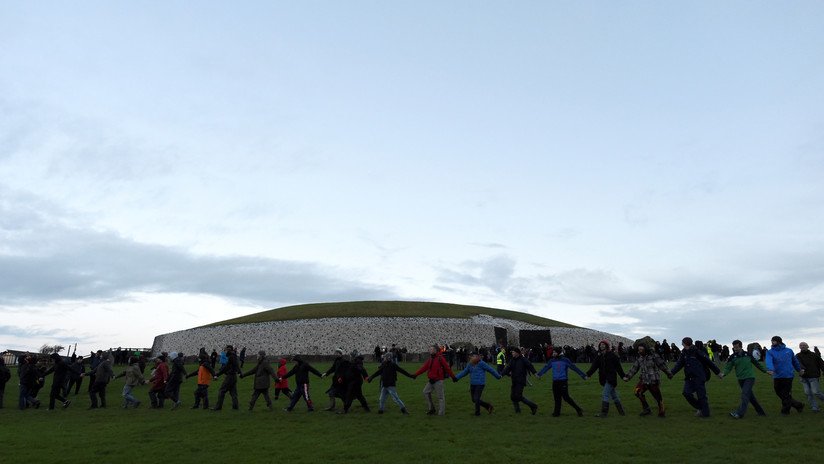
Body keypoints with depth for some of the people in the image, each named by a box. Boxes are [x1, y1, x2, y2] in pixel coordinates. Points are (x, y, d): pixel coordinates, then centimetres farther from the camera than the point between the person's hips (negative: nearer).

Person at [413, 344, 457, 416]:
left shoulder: (440, 358, -12)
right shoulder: (430, 359, 11)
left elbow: (447, 368, -10)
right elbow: (424, 368, 9)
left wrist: (453, 376, -6)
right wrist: (415, 374, 3)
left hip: (438, 380, -8)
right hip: (431, 380, 8)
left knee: (440, 396, 0)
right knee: (426, 392, 9)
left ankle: (441, 412, 8)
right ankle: (431, 408, 20)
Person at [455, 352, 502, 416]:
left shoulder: (481, 364, -12)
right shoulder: (470, 365, 6)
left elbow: (490, 369, -4)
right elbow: (464, 372, 10)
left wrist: (498, 376, 4)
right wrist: (456, 377, -1)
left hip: (480, 384, -7)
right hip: (472, 384, 7)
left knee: (476, 399, -8)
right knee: (474, 400, 11)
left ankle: (477, 412, 15)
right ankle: (488, 406, 27)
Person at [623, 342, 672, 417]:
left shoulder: (653, 355, -9)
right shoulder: (639, 358, 7)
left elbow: (662, 365, -1)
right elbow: (634, 368, 9)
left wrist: (669, 374, 5)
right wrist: (628, 376, 1)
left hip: (653, 381, -5)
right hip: (644, 380, 5)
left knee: (658, 396, 2)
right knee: (638, 392, -12)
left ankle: (662, 412, 25)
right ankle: (646, 409, 2)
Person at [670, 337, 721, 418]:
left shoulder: (698, 352, -12)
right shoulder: (684, 353, 6)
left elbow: (709, 362, -6)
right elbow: (679, 364, 4)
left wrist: (718, 372, -2)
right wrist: (672, 373, -7)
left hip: (699, 377, -6)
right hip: (689, 378, 6)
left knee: (701, 395, 0)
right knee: (686, 393, -4)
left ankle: (705, 413, 14)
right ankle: (699, 408, 16)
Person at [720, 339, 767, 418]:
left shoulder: (747, 355, -1)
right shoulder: (732, 357, 0)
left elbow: (757, 363, 14)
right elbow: (728, 367, -5)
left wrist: (765, 371, 18)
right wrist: (723, 374, -24)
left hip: (749, 378, -3)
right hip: (741, 379, 3)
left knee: (745, 394, -17)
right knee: (750, 396, 12)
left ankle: (739, 413, -25)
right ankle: (760, 411, 28)